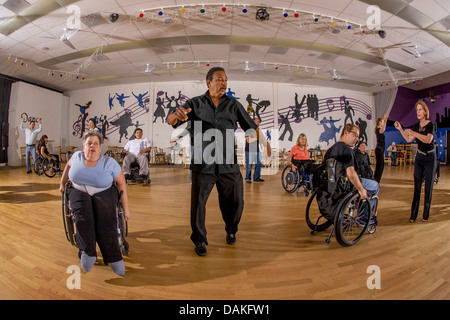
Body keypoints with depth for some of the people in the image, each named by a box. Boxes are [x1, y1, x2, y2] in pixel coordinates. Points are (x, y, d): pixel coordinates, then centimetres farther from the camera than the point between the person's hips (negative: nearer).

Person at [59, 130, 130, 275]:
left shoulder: (109, 163, -10)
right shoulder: (77, 156, 0)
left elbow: (121, 183, -5)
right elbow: (68, 165, 25)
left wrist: (125, 208, -7)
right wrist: (62, 183, 31)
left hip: (104, 194, -2)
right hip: (79, 192, 3)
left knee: (105, 220, -27)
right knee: (83, 217, -28)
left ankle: (113, 258, -21)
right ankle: (88, 253, -21)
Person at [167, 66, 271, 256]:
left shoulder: (234, 105, 10)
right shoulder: (195, 104, 6)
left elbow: (252, 127, 8)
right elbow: (171, 121, -1)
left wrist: (265, 144, -11)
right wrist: (177, 114, -27)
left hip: (229, 165, 2)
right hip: (203, 164, -1)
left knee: (235, 201, 9)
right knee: (198, 203, 3)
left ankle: (231, 230, 40)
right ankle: (199, 240, 26)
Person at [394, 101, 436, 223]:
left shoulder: (431, 125, -10)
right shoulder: (417, 125, 7)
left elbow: (428, 139, -25)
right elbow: (409, 140, 5)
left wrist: (413, 133, -32)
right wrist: (400, 129, -3)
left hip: (430, 158, -4)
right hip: (419, 158, 4)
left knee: (428, 187, 1)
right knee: (417, 186, 3)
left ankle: (426, 214, 12)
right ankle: (413, 214, 7)